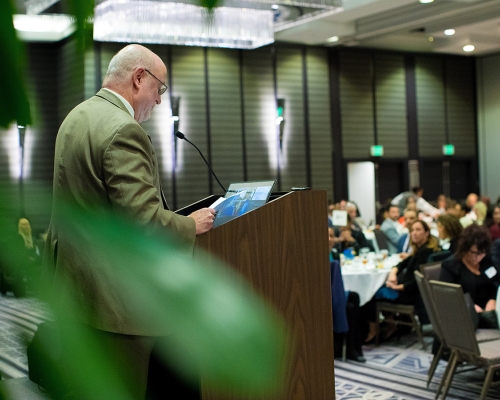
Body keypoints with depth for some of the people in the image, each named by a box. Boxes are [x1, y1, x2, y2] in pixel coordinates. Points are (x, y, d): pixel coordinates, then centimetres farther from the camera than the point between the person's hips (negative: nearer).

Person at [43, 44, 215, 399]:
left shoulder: (77, 116, 12)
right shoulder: (123, 130, -20)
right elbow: (144, 218, -25)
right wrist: (190, 225, -7)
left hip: (74, 282, 10)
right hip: (112, 298, -10)